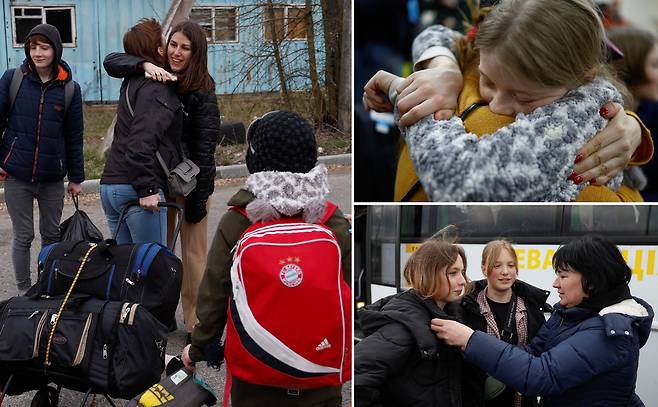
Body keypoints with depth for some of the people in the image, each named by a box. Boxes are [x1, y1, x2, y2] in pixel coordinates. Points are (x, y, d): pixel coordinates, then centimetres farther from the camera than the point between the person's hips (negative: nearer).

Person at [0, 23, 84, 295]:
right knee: (23, 236, 5)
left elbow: (74, 137, 3)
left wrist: (76, 178, 6)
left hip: (53, 178, 1)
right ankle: (23, 291, 20)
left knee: (52, 234, 12)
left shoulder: (70, 89, -2)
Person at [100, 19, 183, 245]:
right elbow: (142, 140, -23)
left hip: (109, 184, 9)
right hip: (134, 189, -9)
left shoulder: (132, 83, 14)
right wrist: (147, 189, -23)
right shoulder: (156, 89, -12)